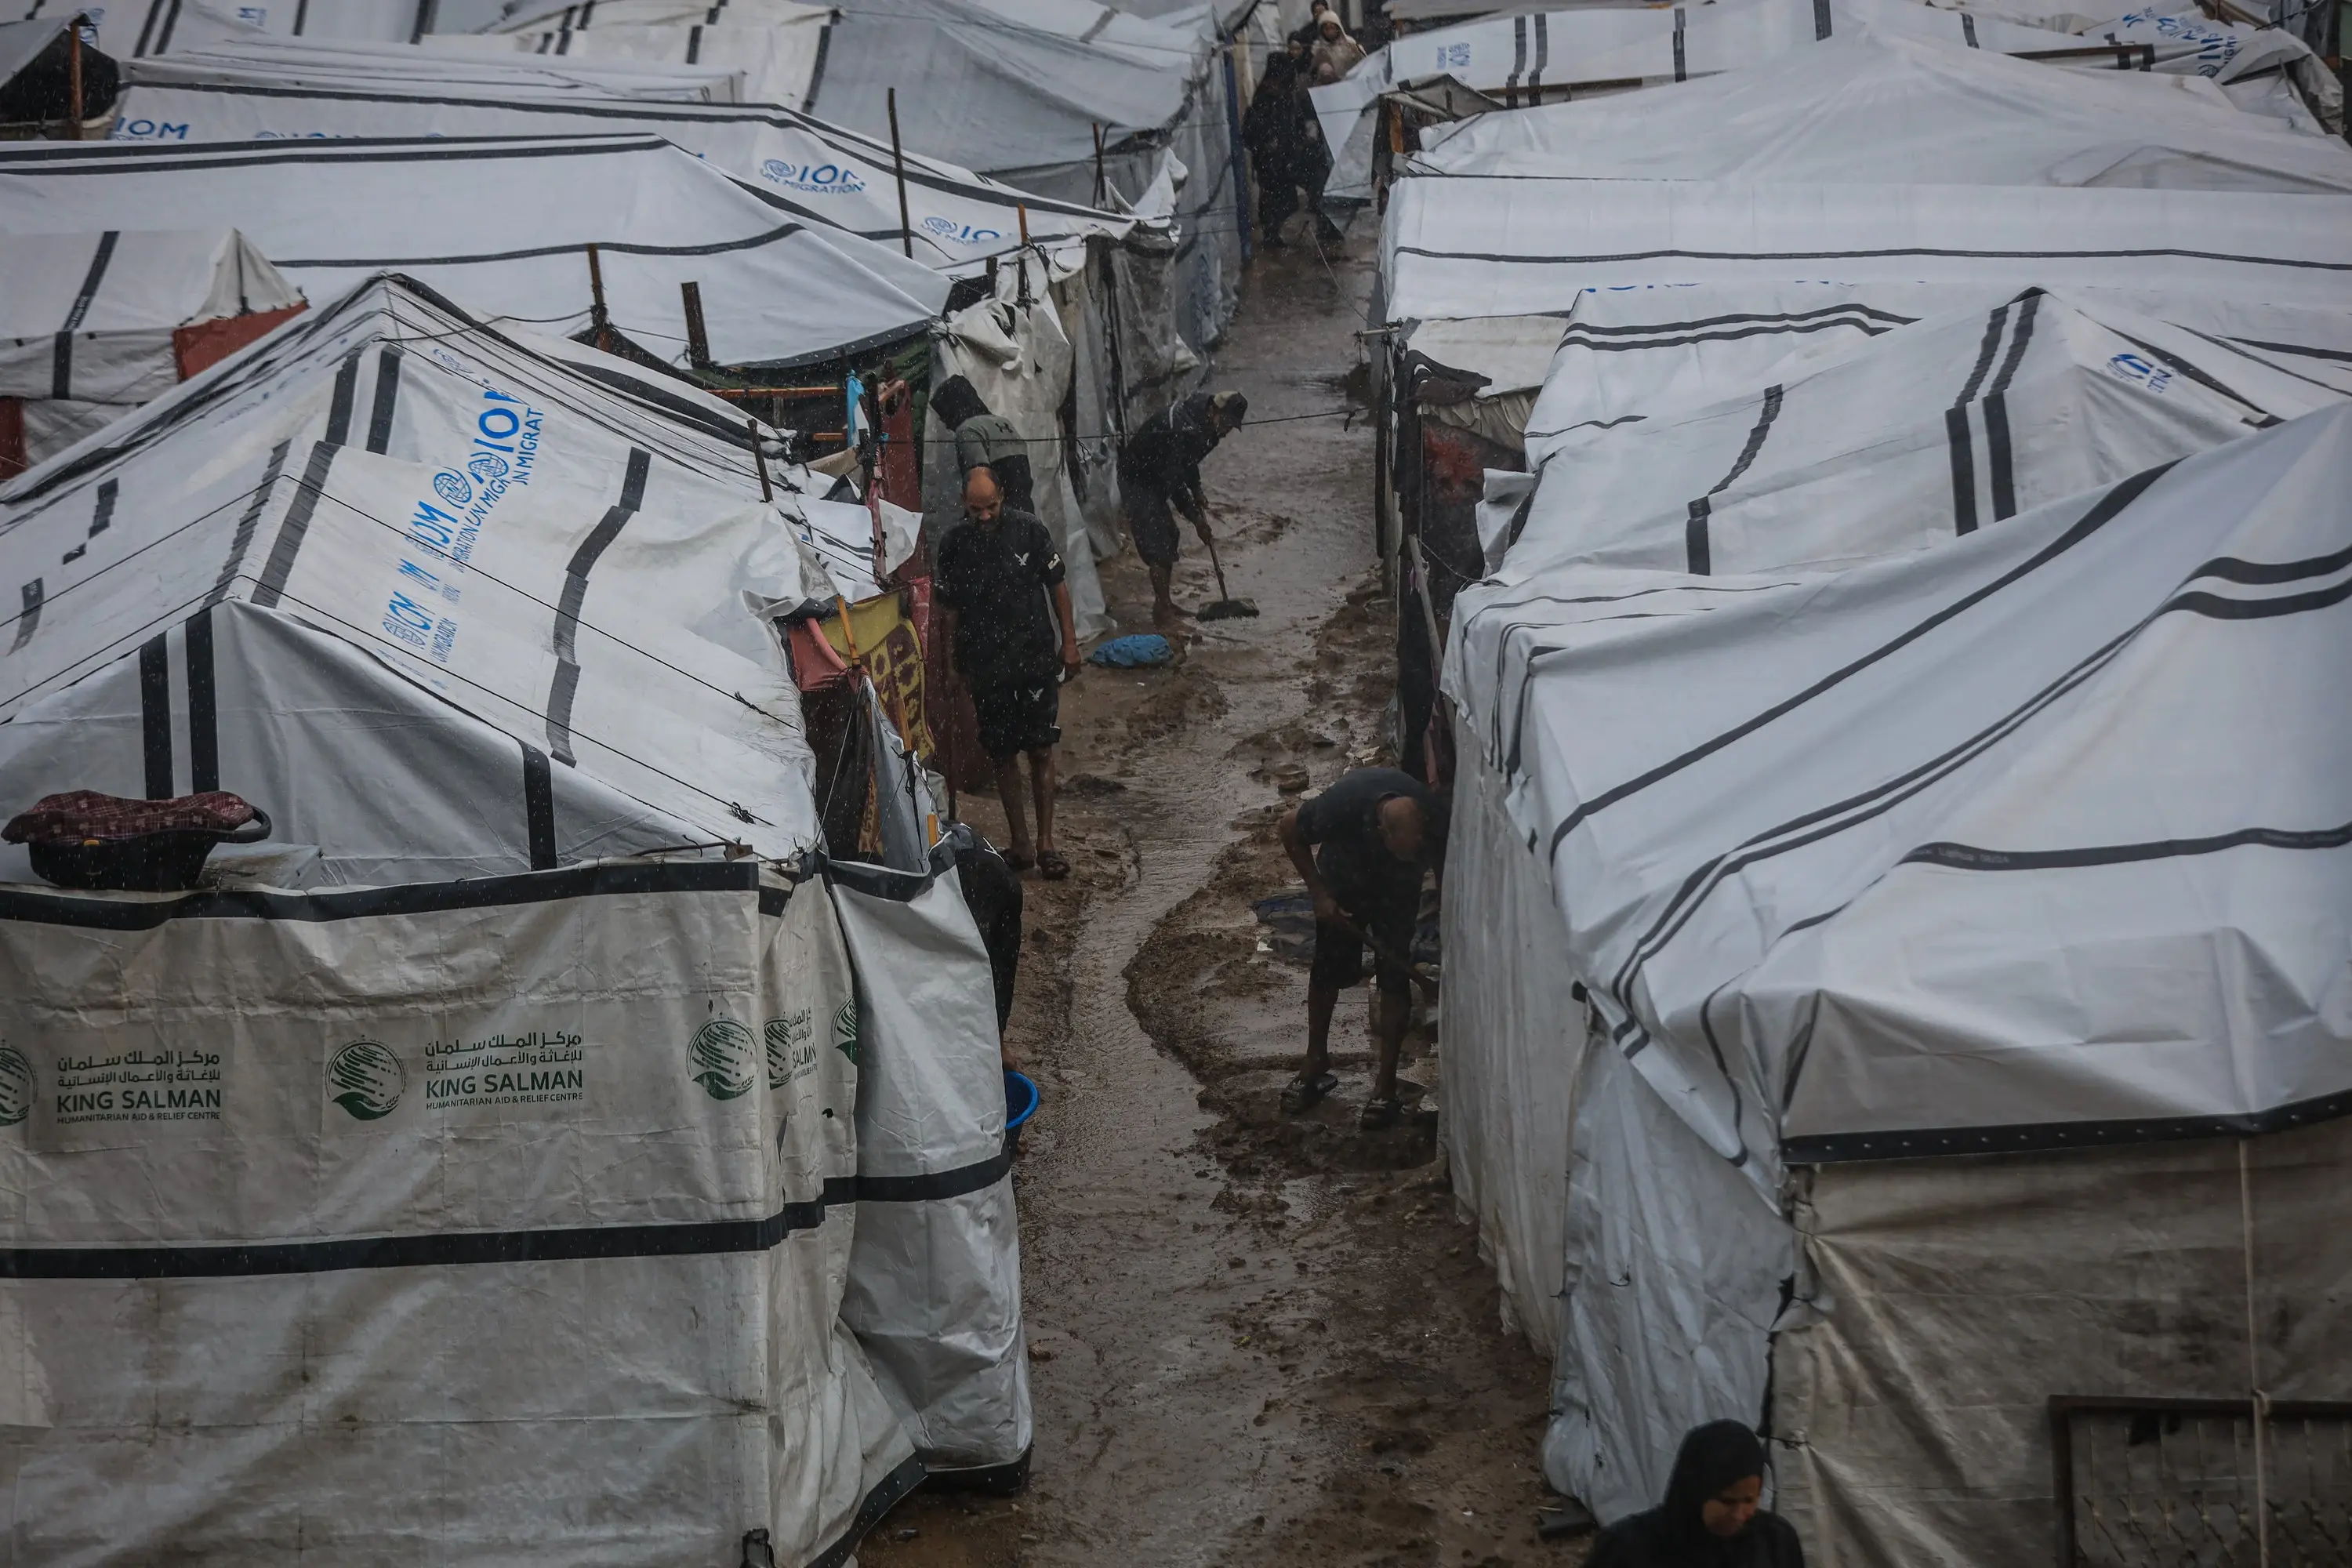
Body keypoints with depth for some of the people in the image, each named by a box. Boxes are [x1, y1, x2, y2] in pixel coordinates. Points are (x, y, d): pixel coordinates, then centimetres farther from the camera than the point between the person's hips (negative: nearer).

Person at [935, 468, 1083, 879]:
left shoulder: (1028, 530, -4)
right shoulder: (954, 544, -1)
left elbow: (1057, 586, 5)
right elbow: (950, 609, 6)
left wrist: (1069, 644, 3)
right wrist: (953, 663, 5)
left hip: (1036, 660, -1)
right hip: (986, 668, 1)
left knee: (1041, 752, -2)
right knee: (1003, 756, 6)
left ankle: (1046, 843, 4)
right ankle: (1020, 844, 14)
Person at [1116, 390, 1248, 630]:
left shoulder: (1201, 423, -2)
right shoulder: (1184, 430, -33)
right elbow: (1174, 481, -29)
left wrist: (1196, 492, 7)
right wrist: (1196, 519, -22)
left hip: (1154, 478, 10)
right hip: (1137, 479, -10)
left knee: (1169, 537, 14)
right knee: (1157, 543, -10)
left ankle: (1164, 602, 24)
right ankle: (1162, 610, -4)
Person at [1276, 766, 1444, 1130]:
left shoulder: (1434, 824, -37)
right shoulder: (1344, 803, -42)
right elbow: (1290, 827, -20)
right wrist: (1319, 893, -17)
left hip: (1398, 889, 0)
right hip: (1344, 877, 0)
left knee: (1394, 975, -4)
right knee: (1329, 969, 7)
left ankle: (1386, 1082, 6)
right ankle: (1315, 1065, 26)